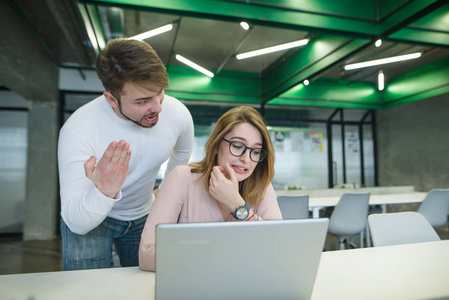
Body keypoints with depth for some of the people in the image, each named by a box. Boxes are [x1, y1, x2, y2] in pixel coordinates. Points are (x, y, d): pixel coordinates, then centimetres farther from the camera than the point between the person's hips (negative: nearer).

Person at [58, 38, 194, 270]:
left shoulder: (178, 114, -22)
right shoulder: (77, 130, -34)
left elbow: (181, 154, 5)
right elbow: (77, 224, -34)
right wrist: (104, 192, -55)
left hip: (142, 215, 4)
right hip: (87, 219, -3)